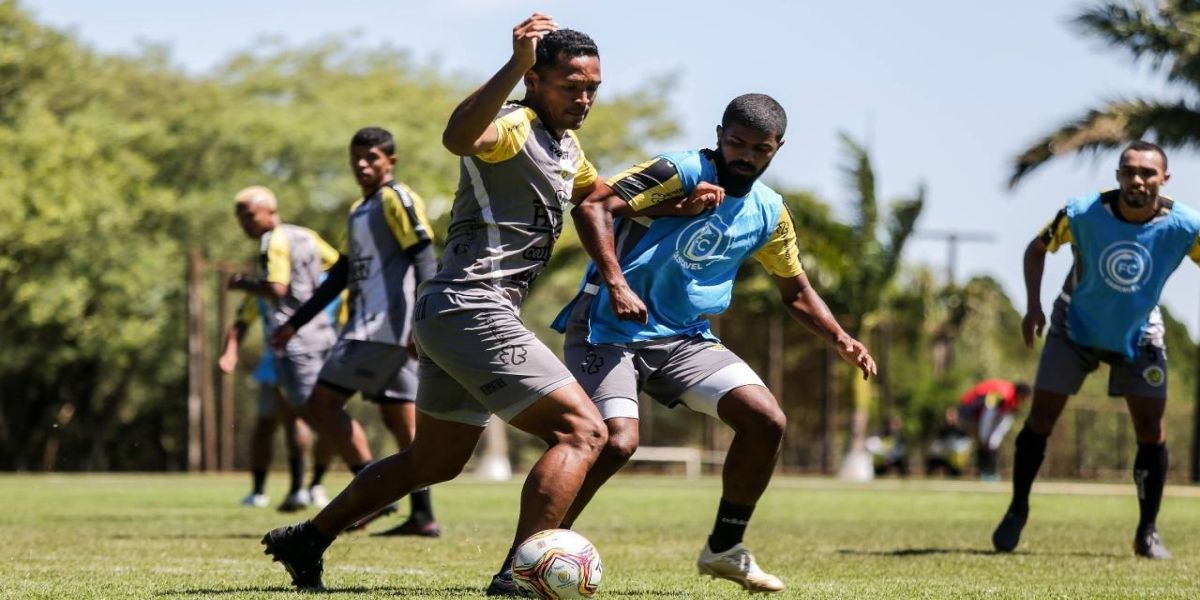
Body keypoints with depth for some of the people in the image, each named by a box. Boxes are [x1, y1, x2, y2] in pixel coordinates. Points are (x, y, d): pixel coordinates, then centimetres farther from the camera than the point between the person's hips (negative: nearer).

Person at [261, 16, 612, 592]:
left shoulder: (567, 148, 17)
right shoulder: (512, 127, -13)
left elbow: (597, 196, 39)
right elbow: (459, 137, -37)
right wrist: (515, 66, -49)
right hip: (472, 309, -10)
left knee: (433, 461, 22)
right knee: (581, 431, -17)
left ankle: (306, 540, 32)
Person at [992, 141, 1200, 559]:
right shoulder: (1082, 214, -24)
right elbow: (1037, 249, -7)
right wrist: (1034, 306, -18)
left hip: (1138, 336, 1)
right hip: (1075, 328, 0)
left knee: (1151, 427, -7)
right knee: (1041, 418, -3)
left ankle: (1148, 532, 8)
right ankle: (1017, 512, 16)